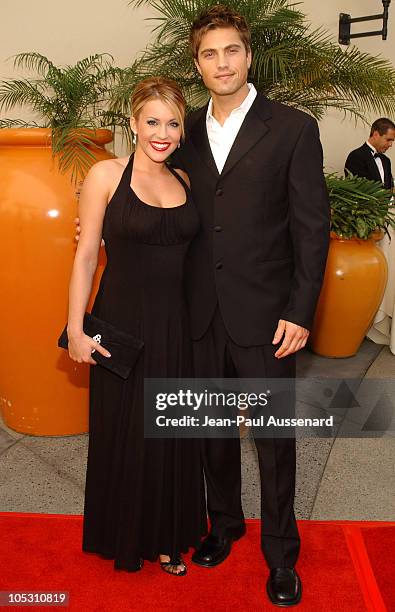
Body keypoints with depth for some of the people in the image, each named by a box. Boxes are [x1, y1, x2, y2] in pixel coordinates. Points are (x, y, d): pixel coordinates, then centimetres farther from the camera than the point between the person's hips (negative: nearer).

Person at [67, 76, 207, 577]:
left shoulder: (185, 181, 7)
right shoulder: (106, 175, -6)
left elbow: (192, 251, 11)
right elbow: (86, 255, -6)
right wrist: (76, 328, -9)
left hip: (177, 323, 4)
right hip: (123, 321, -4)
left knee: (173, 434, 13)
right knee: (123, 432, 11)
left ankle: (166, 536, 36)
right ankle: (124, 536, 36)